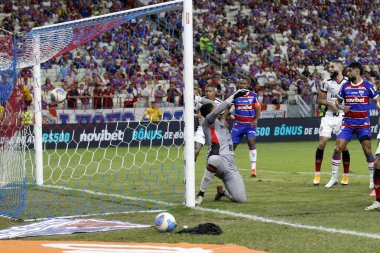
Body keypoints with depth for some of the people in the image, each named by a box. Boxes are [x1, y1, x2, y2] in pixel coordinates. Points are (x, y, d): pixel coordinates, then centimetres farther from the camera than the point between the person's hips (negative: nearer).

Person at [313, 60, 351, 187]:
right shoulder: (326, 82, 2)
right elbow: (319, 100, 4)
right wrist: (330, 103, -12)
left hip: (342, 117, 0)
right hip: (328, 116, 0)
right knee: (322, 143, -9)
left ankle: (346, 175, 14)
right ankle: (317, 174, 0)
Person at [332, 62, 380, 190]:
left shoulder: (367, 86, -4)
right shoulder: (345, 86, 5)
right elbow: (338, 101, 15)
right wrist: (342, 107, -7)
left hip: (363, 124, -2)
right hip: (348, 123, 2)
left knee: (368, 151, -4)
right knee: (337, 148, -7)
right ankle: (334, 177, 4)